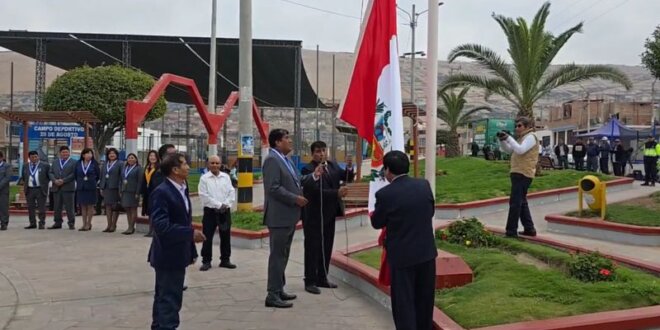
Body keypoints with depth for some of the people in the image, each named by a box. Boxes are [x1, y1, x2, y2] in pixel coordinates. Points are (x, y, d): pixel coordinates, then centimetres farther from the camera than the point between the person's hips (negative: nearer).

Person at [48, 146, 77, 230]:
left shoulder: (73, 163, 2)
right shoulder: (55, 162, 18)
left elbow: (73, 174, -8)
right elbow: (50, 173, 11)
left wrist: (63, 180, -15)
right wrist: (55, 180, -8)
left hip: (68, 188, -5)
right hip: (56, 187, 5)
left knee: (69, 206, -3)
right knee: (57, 207, 8)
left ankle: (71, 223, 2)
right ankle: (57, 223, 15)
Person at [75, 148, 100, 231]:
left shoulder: (94, 164, -2)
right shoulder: (78, 164, 3)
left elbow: (98, 175, 4)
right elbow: (76, 175, 13)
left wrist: (93, 182, 5)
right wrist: (80, 182, 11)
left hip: (91, 188, -2)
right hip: (81, 187, 2)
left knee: (90, 206, 3)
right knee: (83, 206, 6)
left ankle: (88, 224, 10)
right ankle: (84, 224, 12)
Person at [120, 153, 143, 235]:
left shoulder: (138, 168, -4)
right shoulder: (124, 168, 15)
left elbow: (140, 181, -9)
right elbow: (121, 180, 16)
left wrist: (137, 193, -16)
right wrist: (120, 191, 8)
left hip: (133, 192, -6)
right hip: (125, 191, 6)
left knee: (133, 209, 0)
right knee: (127, 209, 8)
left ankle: (131, 227, 1)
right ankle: (130, 227, 14)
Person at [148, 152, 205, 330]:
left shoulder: (182, 190, 10)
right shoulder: (161, 192, -19)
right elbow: (162, 226, -27)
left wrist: (191, 250, 15)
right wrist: (191, 234, -24)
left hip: (176, 255, 9)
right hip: (168, 256, -9)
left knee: (164, 298, 18)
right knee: (169, 300, -3)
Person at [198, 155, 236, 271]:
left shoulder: (226, 177, 7)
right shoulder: (204, 178, -4)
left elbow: (232, 192, 4)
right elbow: (204, 196, -11)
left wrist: (226, 204, -11)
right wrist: (218, 205, -15)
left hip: (225, 211, 3)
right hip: (210, 211, -3)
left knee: (226, 236, 9)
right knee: (207, 237, -2)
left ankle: (225, 260, 19)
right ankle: (206, 261, 7)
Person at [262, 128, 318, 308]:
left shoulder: (285, 160, 16)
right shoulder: (272, 160, -15)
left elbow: (294, 182, 17)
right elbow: (273, 188, -23)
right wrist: (296, 199, -19)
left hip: (288, 216, 10)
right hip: (279, 217, -10)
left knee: (283, 254, 16)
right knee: (277, 255, -5)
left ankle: (278, 289, 25)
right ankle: (273, 295, 0)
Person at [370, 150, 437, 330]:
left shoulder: (385, 194, -17)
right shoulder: (424, 185, -4)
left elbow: (377, 223, -4)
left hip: (402, 255, -5)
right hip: (426, 251, 5)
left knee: (404, 301, 5)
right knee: (424, 299, 19)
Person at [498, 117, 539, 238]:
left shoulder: (530, 137, -8)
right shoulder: (522, 138, 22)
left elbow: (520, 150, -23)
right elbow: (509, 150, 20)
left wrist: (509, 138, -20)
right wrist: (503, 140, 3)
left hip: (522, 174, -10)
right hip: (518, 173, 10)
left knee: (515, 202, -11)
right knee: (521, 202, 16)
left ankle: (511, 231, -10)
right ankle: (529, 228, 23)